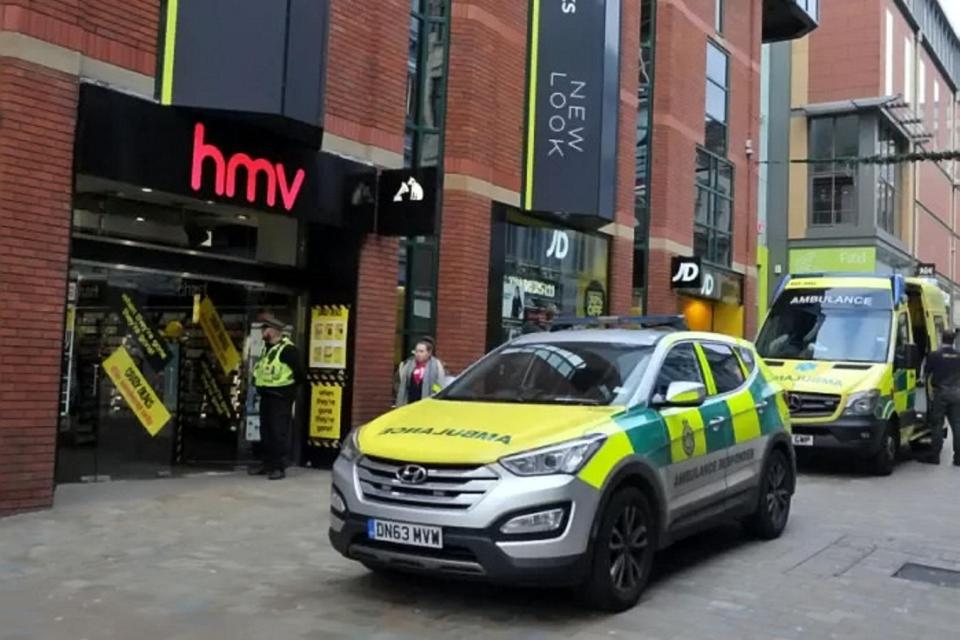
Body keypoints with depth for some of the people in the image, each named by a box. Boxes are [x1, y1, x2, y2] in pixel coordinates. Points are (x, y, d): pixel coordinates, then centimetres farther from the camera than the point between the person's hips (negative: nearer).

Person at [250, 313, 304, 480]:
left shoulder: (287, 349, -14)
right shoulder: (267, 348, 14)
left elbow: (299, 373, -15)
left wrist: (290, 390, -4)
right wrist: (259, 384, 16)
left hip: (280, 398, -9)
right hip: (266, 396, 9)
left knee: (279, 433, -7)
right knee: (265, 432, 14)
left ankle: (279, 467, -3)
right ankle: (266, 463, 23)